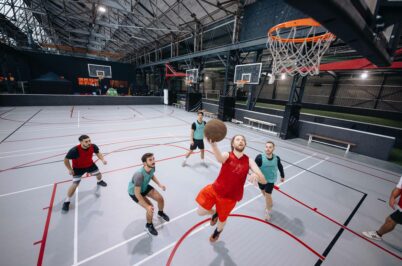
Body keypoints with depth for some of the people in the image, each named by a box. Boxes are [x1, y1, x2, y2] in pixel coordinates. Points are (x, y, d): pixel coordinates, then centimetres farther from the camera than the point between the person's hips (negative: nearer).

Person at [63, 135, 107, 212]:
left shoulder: (93, 146, -27)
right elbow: (66, 159, -20)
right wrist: (70, 169, -15)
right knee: (75, 184, -7)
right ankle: (67, 201, 18)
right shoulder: (74, 150, -37)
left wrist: (102, 159, -22)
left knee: (98, 174, 20)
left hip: (90, 164, 4)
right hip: (78, 168, -4)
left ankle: (99, 182, 60)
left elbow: (98, 153, -6)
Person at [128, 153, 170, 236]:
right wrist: (147, 206, -33)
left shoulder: (152, 167, -23)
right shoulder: (139, 175, -44)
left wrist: (159, 184, -8)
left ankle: (160, 213, 37)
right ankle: (149, 226, 16)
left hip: (145, 186, 6)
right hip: (134, 192, -6)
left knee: (160, 199, 2)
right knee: (150, 208, -17)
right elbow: (137, 193, -34)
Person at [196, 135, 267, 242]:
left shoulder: (249, 161, -8)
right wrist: (213, 144, -65)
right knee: (200, 212, 6)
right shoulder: (227, 155, -15)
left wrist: (256, 176, -37)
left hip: (230, 197, 1)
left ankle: (218, 231, 61)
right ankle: (215, 213, 42)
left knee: (222, 220, 20)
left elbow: (263, 181, -11)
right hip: (214, 190, -1)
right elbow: (220, 159, -43)